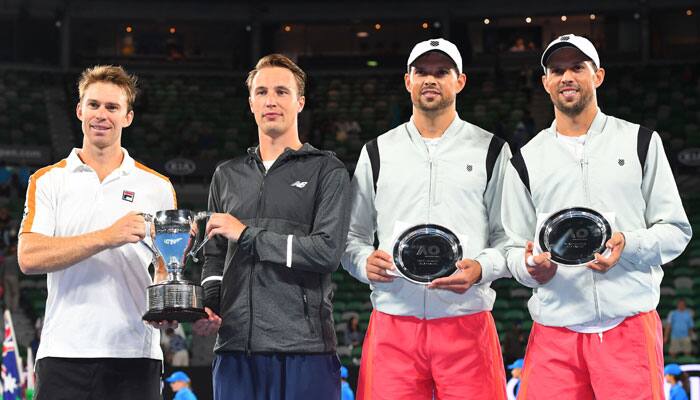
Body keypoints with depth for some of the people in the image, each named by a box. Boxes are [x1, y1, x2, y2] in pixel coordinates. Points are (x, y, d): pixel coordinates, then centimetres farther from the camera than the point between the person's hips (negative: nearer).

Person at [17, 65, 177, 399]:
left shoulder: (158, 187, 13)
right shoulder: (47, 181, 9)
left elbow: (168, 266, 15)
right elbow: (29, 257, -5)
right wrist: (107, 237, -15)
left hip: (135, 355, 1)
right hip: (64, 355, -1)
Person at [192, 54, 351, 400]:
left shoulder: (327, 171, 4)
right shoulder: (227, 176, 20)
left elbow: (327, 251, -8)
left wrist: (247, 234, -5)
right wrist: (208, 306, 3)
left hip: (305, 348, -4)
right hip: (235, 345, 4)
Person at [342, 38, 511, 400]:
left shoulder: (490, 151, 10)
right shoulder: (378, 152, 14)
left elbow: (509, 238, 8)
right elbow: (353, 236, 16)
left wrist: (480, 269, -12)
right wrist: (365, 264, -6)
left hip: (466, 323, -1)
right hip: (392, 323, 1)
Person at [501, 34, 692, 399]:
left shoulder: (640, 142, 10)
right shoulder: (526, 160, 13)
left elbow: (676, 230, 8)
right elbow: (514, 249, 15)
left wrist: (628, 246, -12)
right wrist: (530, 267, -9)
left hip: (631, 326, -1)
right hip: (554, 334, 1)